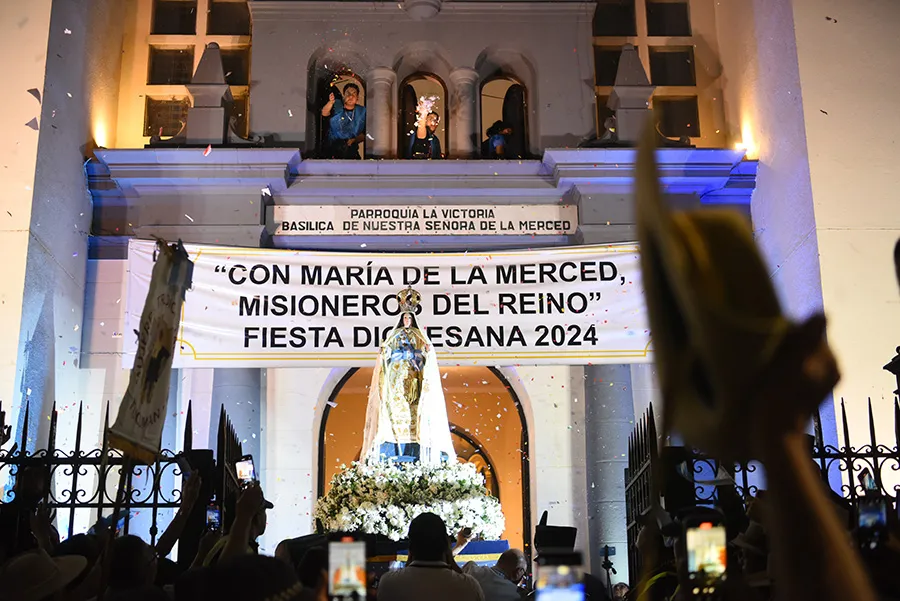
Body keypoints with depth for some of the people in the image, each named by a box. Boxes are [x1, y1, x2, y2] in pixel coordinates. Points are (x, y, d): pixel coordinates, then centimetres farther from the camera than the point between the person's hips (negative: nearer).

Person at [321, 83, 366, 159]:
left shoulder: (362, 111, 6)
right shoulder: (337, 106, 2)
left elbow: (364, 133, 8)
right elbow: (324, 113, -17)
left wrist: (354, 140, -11)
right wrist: (331, 102, -37)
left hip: (352, 151, 2)